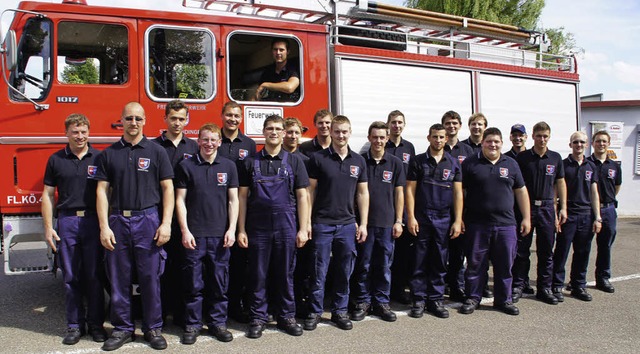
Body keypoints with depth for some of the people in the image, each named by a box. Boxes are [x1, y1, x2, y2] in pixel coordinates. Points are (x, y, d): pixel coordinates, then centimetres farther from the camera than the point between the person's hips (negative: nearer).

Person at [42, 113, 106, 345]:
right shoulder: (56, 160, 8)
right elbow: (48, 195, 8)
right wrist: (48, 228, 1)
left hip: (93, 221, -1)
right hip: (67, 222, 1)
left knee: (95, 275, 4)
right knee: (71, 277, 6)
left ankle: (96, 323, 16)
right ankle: (74, 325, 17)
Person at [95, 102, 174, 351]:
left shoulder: (156, 151, 3)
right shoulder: (108, 154, 8)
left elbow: (167, 189, 1)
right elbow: (102, 191, 4)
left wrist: (166, 224, -8)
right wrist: (104, 227, -4)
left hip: (148, 220, -2)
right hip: (118, 221, 2)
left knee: (150, 277, 2)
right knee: (119, 278, 7)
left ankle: (153, 328, 16)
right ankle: (122, 328, 21)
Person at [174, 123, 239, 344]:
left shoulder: (229, 166, 7)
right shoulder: (186, 166, 3)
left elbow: (233, 200, 8)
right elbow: (180, 200, 2)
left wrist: (231, 229, -1)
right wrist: (185, 231, -6)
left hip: (220, 235, 1)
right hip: (194, 234, -1)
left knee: (219, 283, 7)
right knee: (194, 284, 4)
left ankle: (218, 322, 20)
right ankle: (192, 324, 16)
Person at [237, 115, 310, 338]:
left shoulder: (294, 162, 5)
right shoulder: (250, 162, 6)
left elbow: (302, 196, 4)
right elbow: (243, 196, 5)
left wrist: (303, 229, -3)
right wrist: (241, 230, -1)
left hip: (286, 227, 0)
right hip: (258, 227, 0)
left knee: (285, 274, 8)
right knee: (258, 275, 6)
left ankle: (286, 316, 21)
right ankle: (258, 318, 18)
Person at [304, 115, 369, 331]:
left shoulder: (358, 161, 8)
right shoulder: (318, 158, -3)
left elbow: (362, 193, 10)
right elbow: (310, 190, -2)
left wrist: (363, 224, 5)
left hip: (347, 224, 3)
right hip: (322, 224, -3)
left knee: (344, 271, 9)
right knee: (319, 271, 3)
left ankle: (340, 311, 22)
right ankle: (315, 311, 15)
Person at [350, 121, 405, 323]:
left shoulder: (395, 163, 6)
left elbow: (399, 193, 7)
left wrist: (398, 221, 1)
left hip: (387, 223, 1)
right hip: (363, 222, -1)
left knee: (384, 266, 8)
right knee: (363, 265, 5)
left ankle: (381, 302, 20)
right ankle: (362, 302, 17)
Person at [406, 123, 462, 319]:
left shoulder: (453, 163, 8)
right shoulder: (418, 161, 3)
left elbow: (458, 193, 6)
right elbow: (410, 190, 0)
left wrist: (458, 220, 0)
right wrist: (411, 217, -8)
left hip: (444, 219, 2)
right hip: (421, 218, -2)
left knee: (440, 263, 7)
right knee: (420, 262, 2)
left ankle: (436, 299, 17)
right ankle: (419, 300, 11)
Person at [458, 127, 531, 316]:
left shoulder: (511, 164, 11)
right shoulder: (470, 164, 1)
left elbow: (521, 191, 13)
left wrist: (526, 218, 8)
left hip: (506, 224, 3)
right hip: (477, 224, -2)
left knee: (505, 265, 8)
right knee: (475, 264, 5)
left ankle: (503, 300, 22)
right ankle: (473, 298, 18)